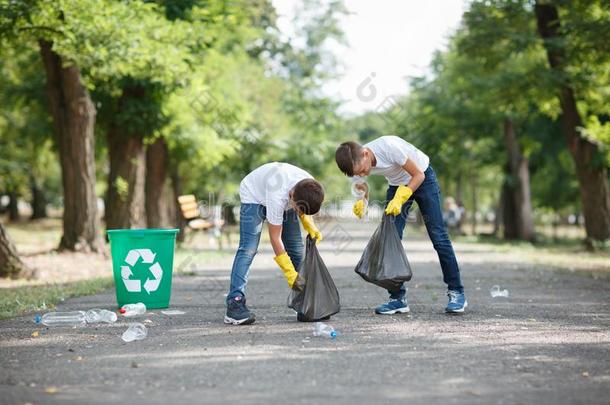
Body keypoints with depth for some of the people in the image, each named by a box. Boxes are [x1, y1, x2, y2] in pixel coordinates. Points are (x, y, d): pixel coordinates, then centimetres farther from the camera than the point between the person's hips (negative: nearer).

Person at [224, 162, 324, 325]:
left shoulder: (310, 187, -27)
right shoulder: (278, 197, -44)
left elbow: (304, 209, 1)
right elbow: (275, 238, -34)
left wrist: (310, 226, -17)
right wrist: (290, 274, -33)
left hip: (285, 199, 6)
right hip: (254, 194, -6)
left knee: (296, 250, -1)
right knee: (248, 249, -22)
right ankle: (235, 303, -25)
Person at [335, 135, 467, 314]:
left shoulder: (389, 146, -37)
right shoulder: (356, 165, -21)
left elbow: (418, 175, -26)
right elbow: (362, 189, -3)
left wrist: (400, 199, -36)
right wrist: (361, 203, -25)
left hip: (422, 177, -5)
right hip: (397, 184, 5)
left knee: (438, 236, -7)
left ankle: (456, 293, 1)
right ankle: (398, 298, -1)